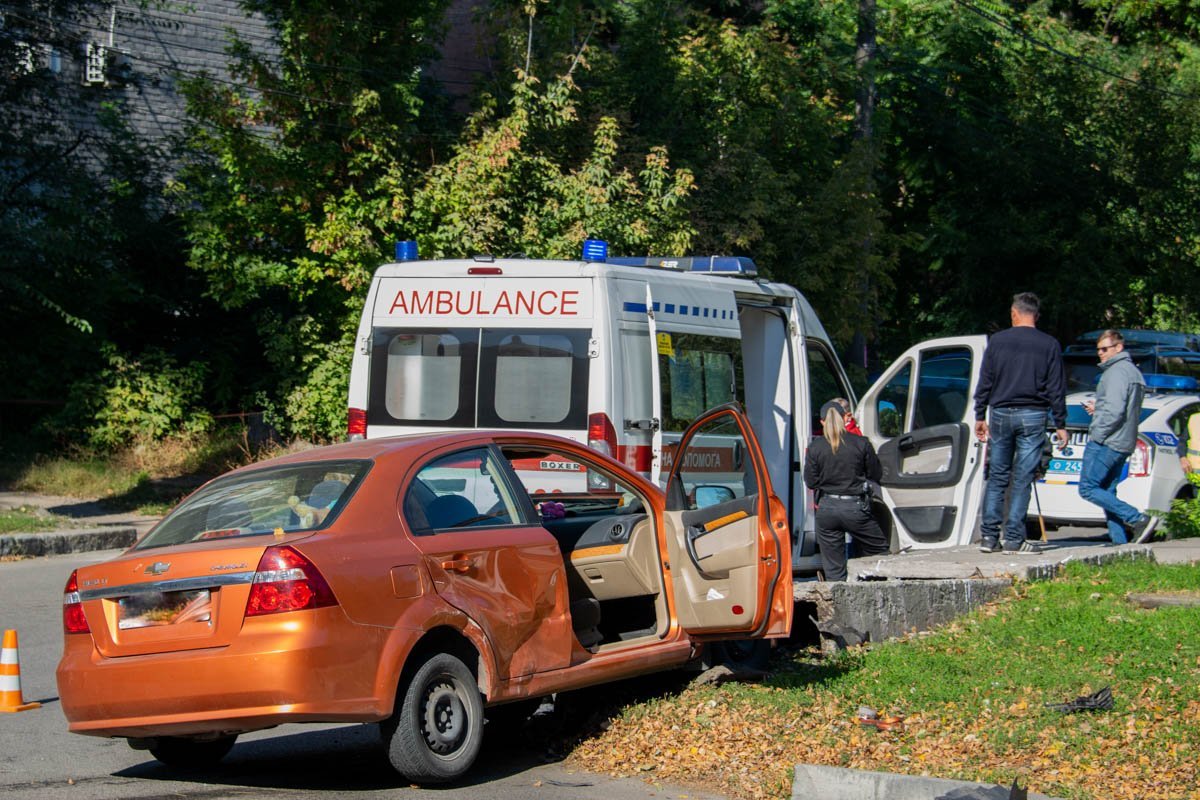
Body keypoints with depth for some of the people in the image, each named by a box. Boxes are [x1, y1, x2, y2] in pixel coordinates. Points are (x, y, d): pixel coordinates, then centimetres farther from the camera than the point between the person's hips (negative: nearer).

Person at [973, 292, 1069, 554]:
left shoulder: (997, 341, 2)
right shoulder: (1049, 345, 0)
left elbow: (985, 382, 4)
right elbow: (1056, 388, 0)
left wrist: (980, 417, 11)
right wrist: (1060, 425, 4)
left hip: (1001, 414, 1)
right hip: (1032, 417, -1)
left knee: (997, 477, 9)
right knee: (1022, 480, 0)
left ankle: (989, 536, 5)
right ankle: (1014, 538, -2)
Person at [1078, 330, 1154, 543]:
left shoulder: (1117, 371, -12)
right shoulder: (1134, 372, 21)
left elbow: (1115, 410, -22)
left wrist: (1097, 434, -15)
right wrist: (1098, 408, 19)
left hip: (1105, 442, -10)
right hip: (1124, 444, 10)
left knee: (1088, 489, -9)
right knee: (1107, 492, 12)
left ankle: (1138, 519, -16)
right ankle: (1120, 541, 5)